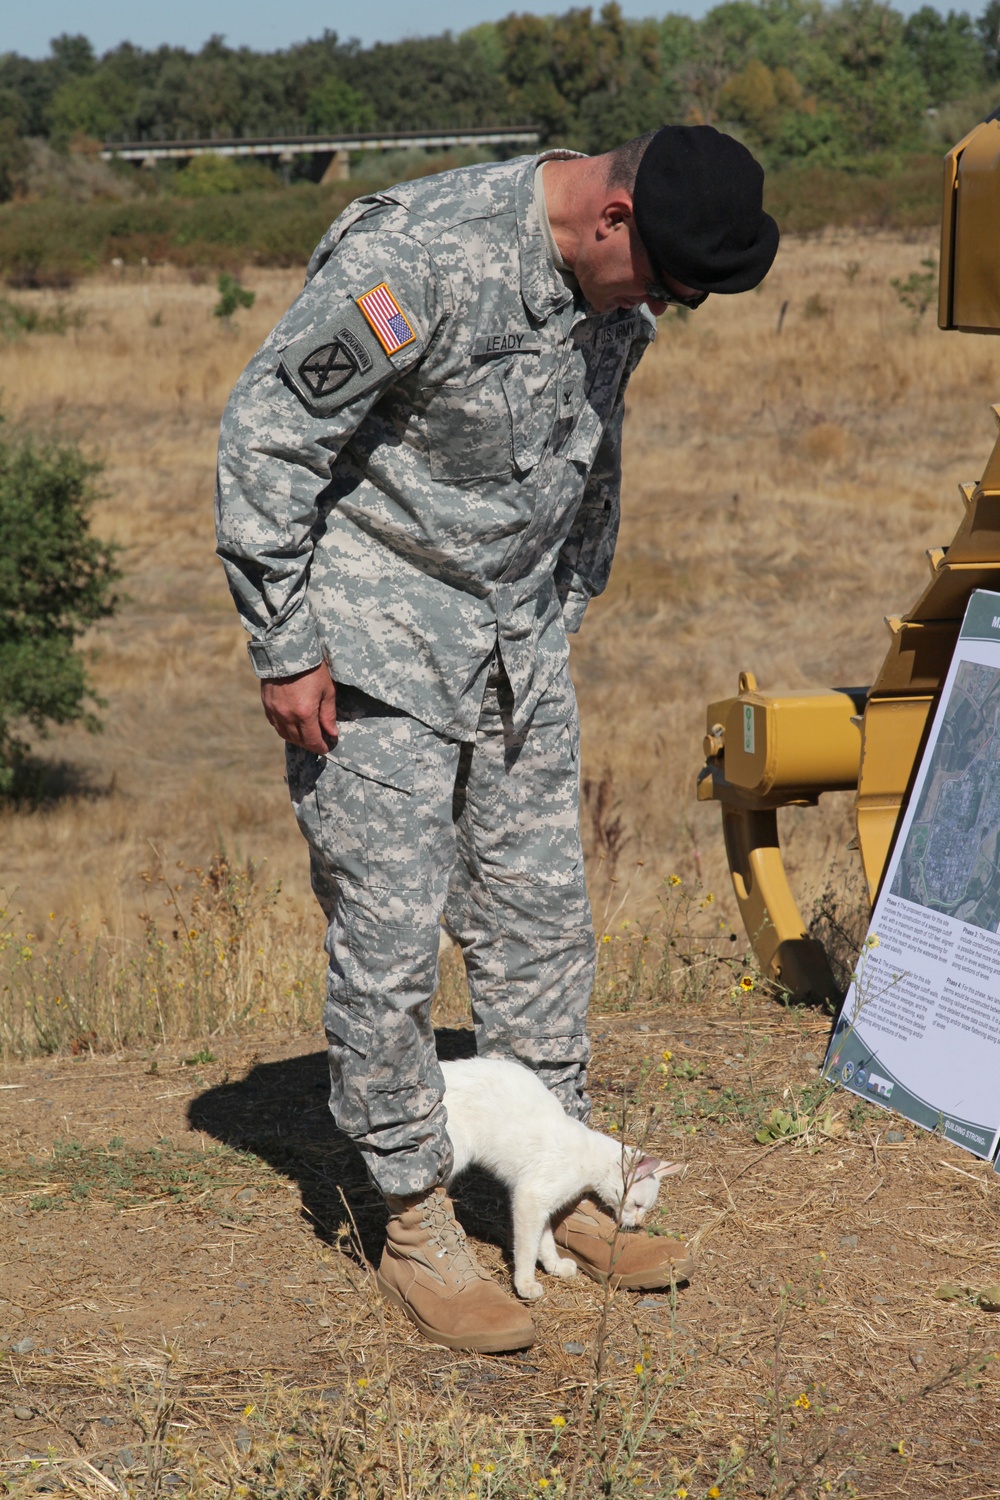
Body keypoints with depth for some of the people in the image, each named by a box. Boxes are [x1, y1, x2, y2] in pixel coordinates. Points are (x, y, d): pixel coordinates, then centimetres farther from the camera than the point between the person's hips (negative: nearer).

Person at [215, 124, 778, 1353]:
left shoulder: (618, 285, 0)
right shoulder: (419, 255, -25)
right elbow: (266, 436, -20)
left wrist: (568, 603, 19)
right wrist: (284, 649, -17)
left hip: (519, 642, 7)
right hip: (375, 649, -7)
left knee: (539, 917, 11)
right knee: (387, 939, -3)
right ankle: (418, 1233, 9)